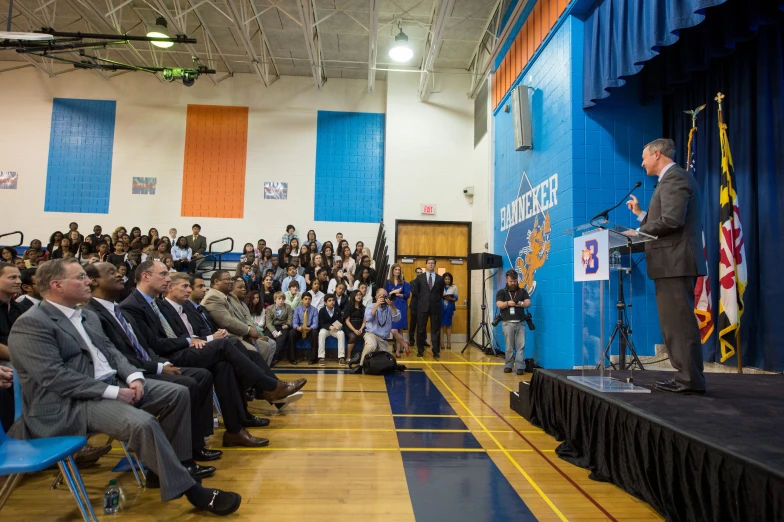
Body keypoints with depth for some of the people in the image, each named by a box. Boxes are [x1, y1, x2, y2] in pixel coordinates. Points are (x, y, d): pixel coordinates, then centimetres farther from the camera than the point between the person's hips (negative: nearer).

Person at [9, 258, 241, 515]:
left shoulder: (87, 315, 15)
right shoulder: (31, 324, -13)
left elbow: (110, 351, 16)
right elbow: (54, 377, -21)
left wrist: (133, 376, -5)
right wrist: (114, 392, -22)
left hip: (112, 383, 9)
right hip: (68, 402, -9)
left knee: (177, 393, -1)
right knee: (143, 423, -31)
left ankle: (175, 464, 7)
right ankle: (190, 489, -19)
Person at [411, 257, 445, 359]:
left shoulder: (440, 278, 6)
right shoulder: (419, 277, 5)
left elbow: (441, 293, 15)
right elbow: (416, 291, 11)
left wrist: (436, 301, 11)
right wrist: (422, 300, 11)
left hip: (435, 307, 0)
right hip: (422, 306, 0)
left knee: (436, 330, 2)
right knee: (421, 330, 5)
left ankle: (436, 351, 7)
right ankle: (420, 350, 17)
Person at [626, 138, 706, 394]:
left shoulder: (674, 177, -10)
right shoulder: (673, 178, 22)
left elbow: (671, 220, -22)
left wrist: (639, 232, -11)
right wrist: (640, 214, 21)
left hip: (675, 262, -11)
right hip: (672, 263, 11)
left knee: (680, 323, -7)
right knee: (676, 323, 13)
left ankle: (691, 379, -2)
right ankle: (687, 376, 19)